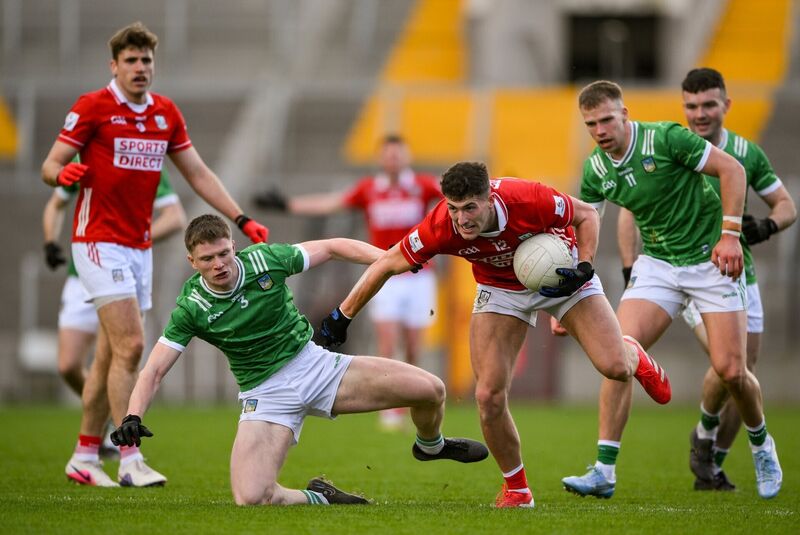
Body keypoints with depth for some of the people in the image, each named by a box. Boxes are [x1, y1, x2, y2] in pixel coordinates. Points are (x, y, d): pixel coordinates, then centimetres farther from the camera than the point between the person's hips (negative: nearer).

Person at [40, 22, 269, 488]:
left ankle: (84, 458, 17)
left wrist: (242, 219, 8)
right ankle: (130, 461, -16)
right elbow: (51, 165, -8)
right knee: (130, 346, -15)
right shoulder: (93, 108, -8)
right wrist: (62, 173, -32)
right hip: (100, 240, -6)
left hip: (139, 247, 6)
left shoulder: (166, 113, 9)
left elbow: (198, 173, 15)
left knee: (112, 354, 9)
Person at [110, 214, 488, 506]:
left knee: (429, 390, -8)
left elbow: (332, 247, 3)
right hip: (266, 394, -2)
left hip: (314, 364, 2)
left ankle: (430, 445, 29)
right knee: (251, 499, -25)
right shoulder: (191, 308, -13)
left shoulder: (265, 259, -10)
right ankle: (318, 499, 8)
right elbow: (155, 370, -12)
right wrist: (133, 417, -30)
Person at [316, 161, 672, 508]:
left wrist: (584, 267, -26)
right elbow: (386, 265, -15)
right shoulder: (440, 227, -30)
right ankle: (516, 489, 11)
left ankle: (634, 356, 27)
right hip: (501, 289, 1)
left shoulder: (529, 200, -35)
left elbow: (586, 214, -15)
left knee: (614, 368, -15)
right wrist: (341, 317, -13)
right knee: (489, 396, -13)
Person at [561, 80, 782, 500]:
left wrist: (730, 235, -18)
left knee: (729, 370, -8)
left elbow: (732, 169, -13)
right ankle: (604, 472, -16)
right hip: (657, 264, 4)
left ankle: (760, 444, 25)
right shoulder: (595, 170, -1)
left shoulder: (666, 139, -17)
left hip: (710, 259, -4)